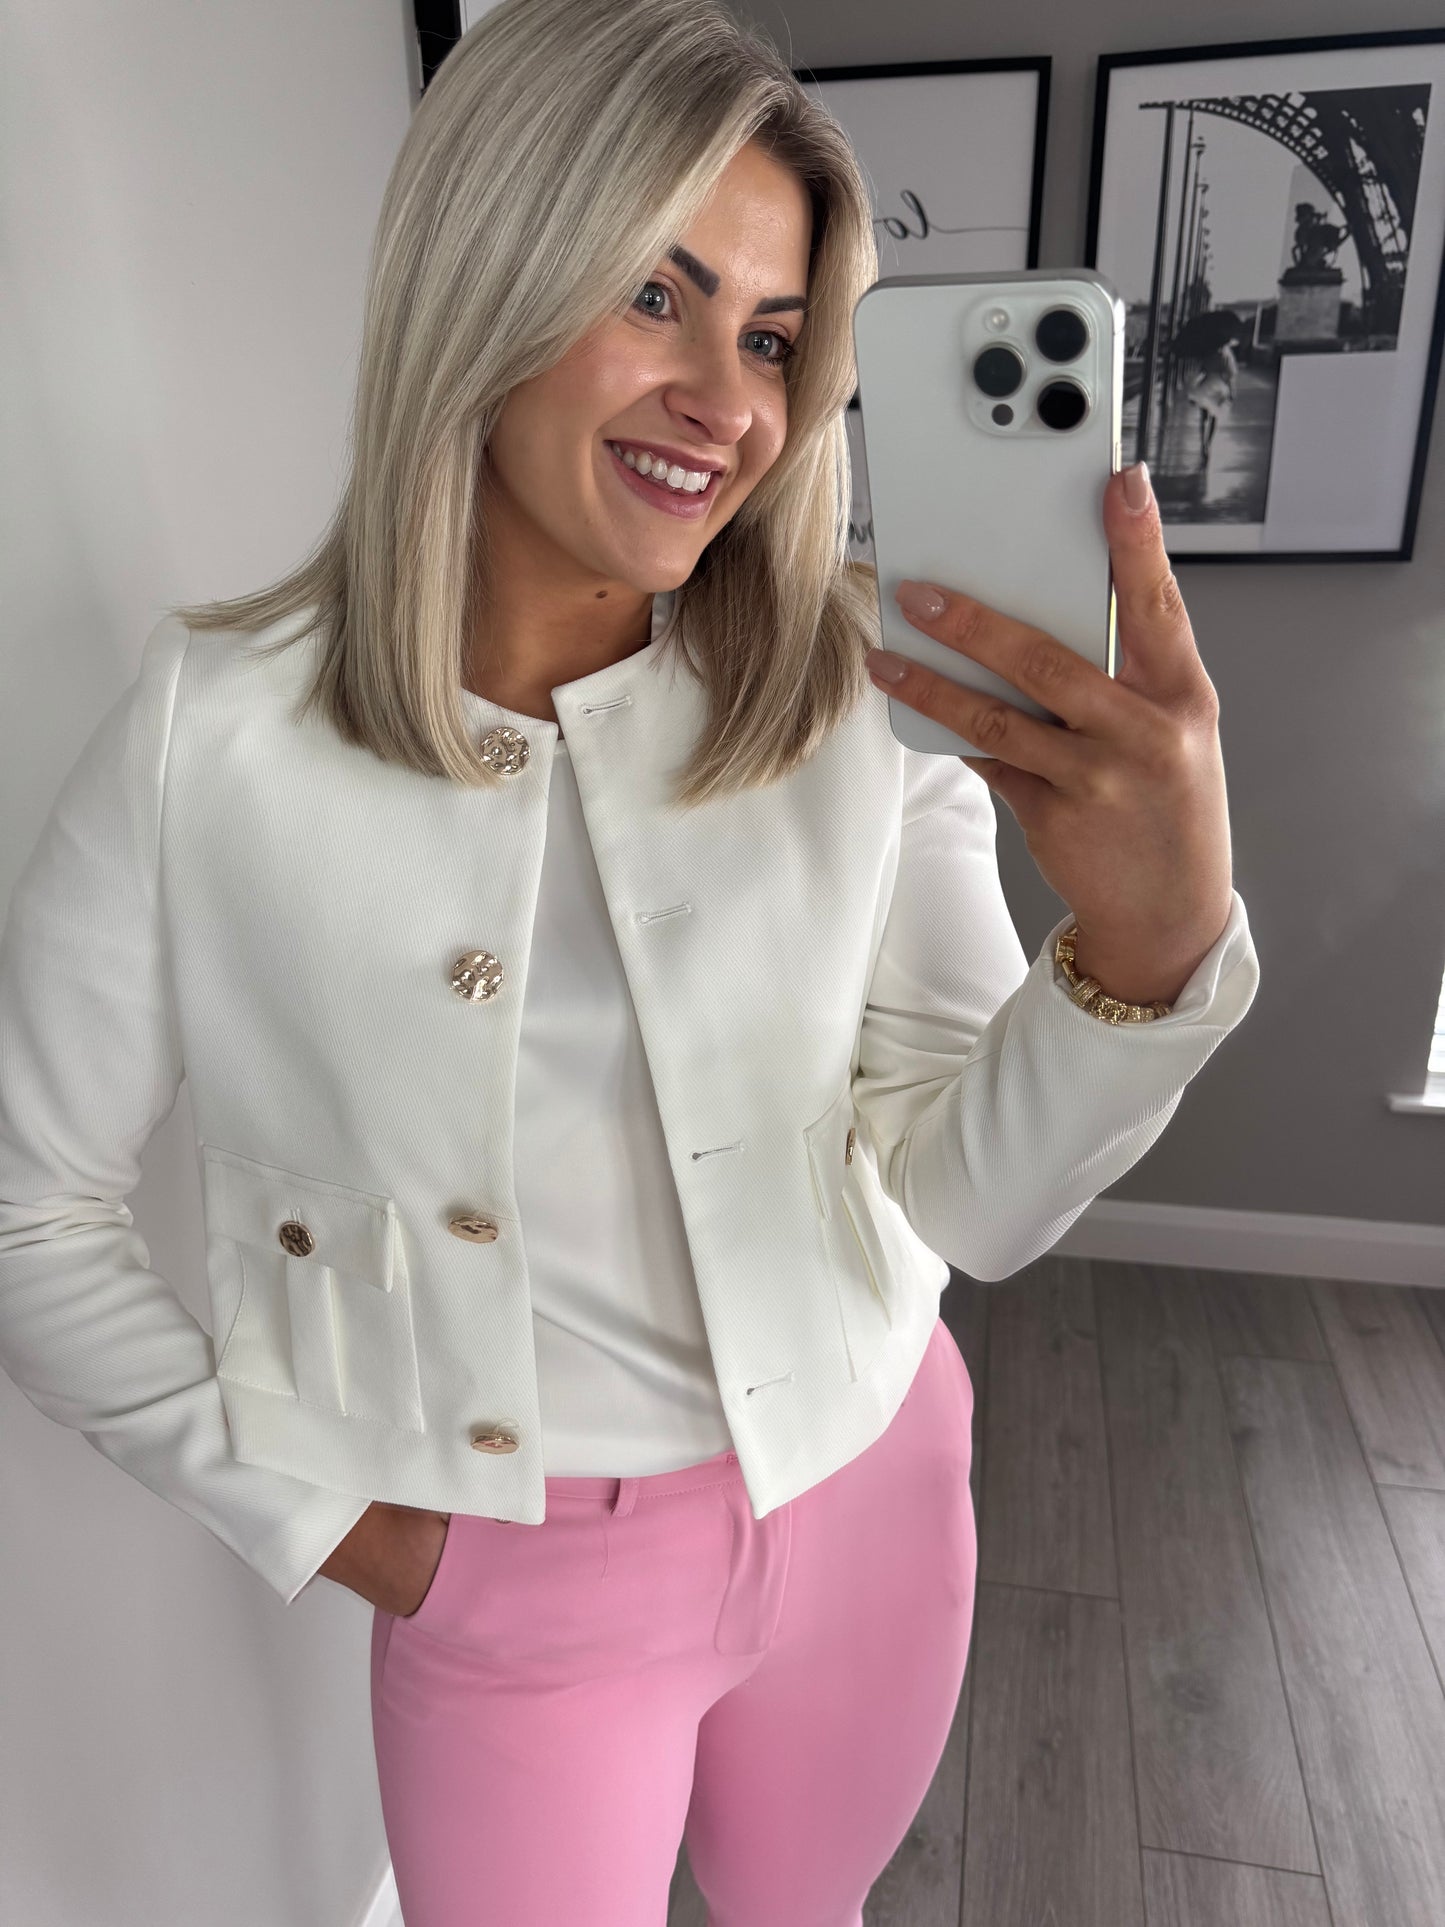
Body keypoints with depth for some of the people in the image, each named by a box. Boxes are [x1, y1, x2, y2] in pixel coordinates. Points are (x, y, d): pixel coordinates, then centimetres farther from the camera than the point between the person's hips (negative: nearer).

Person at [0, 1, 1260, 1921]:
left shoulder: (858, 701, -13)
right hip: (512, 1578, -2)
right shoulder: (215, 740, -17)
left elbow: (978, 1205, -16)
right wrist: (313, 1510, -6)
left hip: (867, 1501, 3)